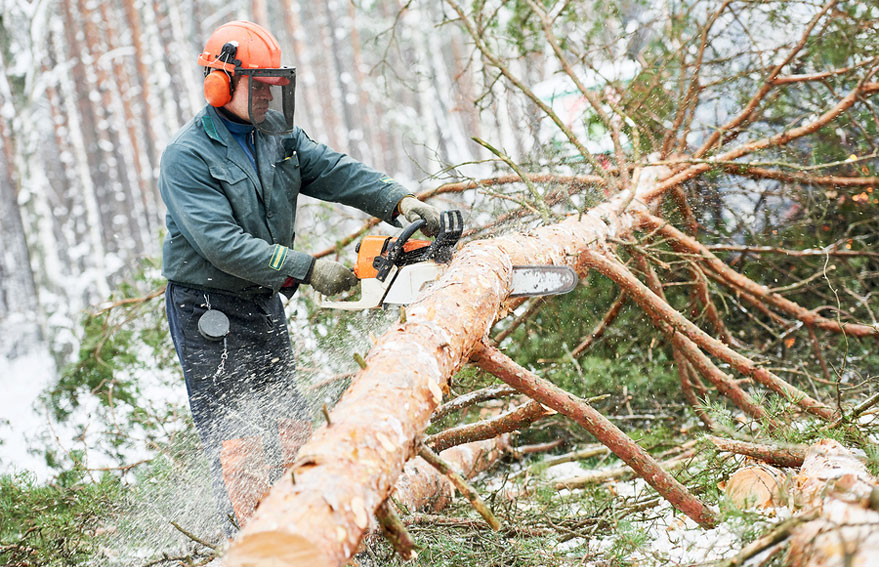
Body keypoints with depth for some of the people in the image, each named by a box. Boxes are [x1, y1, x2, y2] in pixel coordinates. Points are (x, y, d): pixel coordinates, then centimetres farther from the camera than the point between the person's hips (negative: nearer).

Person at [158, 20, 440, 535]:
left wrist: (399, 201, -24)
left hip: (264, 303, 8)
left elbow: (337, 171, -6)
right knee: (237, 442, -7)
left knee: (291, 427, 12)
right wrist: (307, 269, -29)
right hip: (208, 313, -8)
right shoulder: (187, 158, -18)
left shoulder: (278, 137, 5)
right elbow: (222, 244, -27)